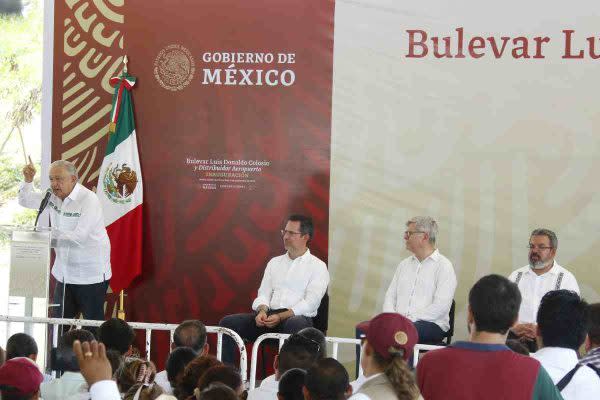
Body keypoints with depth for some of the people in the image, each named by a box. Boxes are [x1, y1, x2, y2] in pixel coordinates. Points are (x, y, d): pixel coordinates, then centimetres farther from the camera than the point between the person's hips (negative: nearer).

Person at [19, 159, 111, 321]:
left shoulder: (88, 200, -18)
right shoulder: (54, 195, 6)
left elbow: (79, 238, -24)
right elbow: (26, 200, 19)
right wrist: (28, 180, 0)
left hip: (90, 276, -7)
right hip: (64, 274, 7)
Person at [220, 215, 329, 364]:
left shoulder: (317, 266, 6)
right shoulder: (274, 262, 23)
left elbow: (310, 303, -6)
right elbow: (263, 294, 17)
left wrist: (280, 317, -19)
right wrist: (262, 311, -8)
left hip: (297, 317, -5)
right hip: (269, 316, 5)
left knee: (295, 325, -42)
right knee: (228, 323, -16)